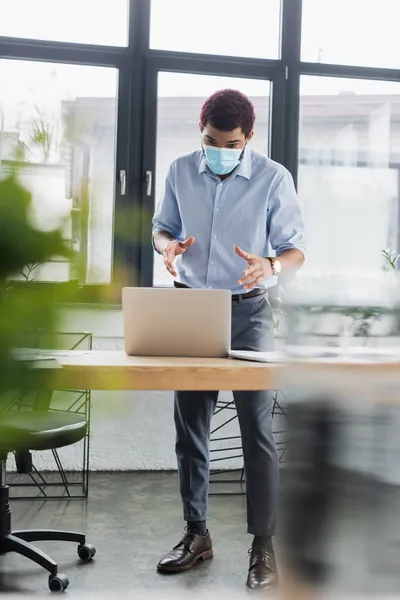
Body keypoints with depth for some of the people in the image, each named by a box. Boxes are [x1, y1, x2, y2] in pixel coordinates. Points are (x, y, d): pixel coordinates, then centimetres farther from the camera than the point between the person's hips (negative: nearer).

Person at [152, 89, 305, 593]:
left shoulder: (273, 178, -6)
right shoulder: (180, 172, 4)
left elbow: (296, 251, -3)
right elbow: (161, 227, 14)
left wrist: (270, 265, -27)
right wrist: (169, 246, -10)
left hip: (248, 311, -3)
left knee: (257, 429, -3)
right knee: (189, 424, 9)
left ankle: (263, 546, 9)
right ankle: (196, 533, 24)